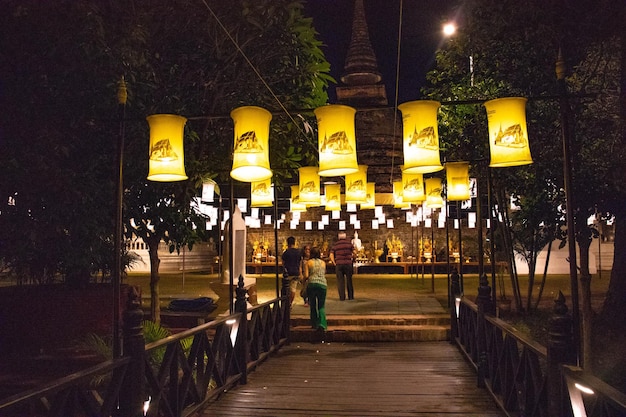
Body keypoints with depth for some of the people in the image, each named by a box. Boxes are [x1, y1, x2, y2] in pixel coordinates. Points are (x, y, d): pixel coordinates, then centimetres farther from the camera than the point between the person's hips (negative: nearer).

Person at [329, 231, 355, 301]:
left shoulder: (335, 244, 6)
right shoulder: (349, 243, 5)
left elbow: (331, 255, 0)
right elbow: (354, 253, -1)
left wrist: (334, 263, 8)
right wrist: (352, 257, 15)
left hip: (338, 264, 0)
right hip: (348, 263, 0)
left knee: (340, 281, 4)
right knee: (349, 280, 10)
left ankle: (342, 297, 3)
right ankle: (351, 296, 14)